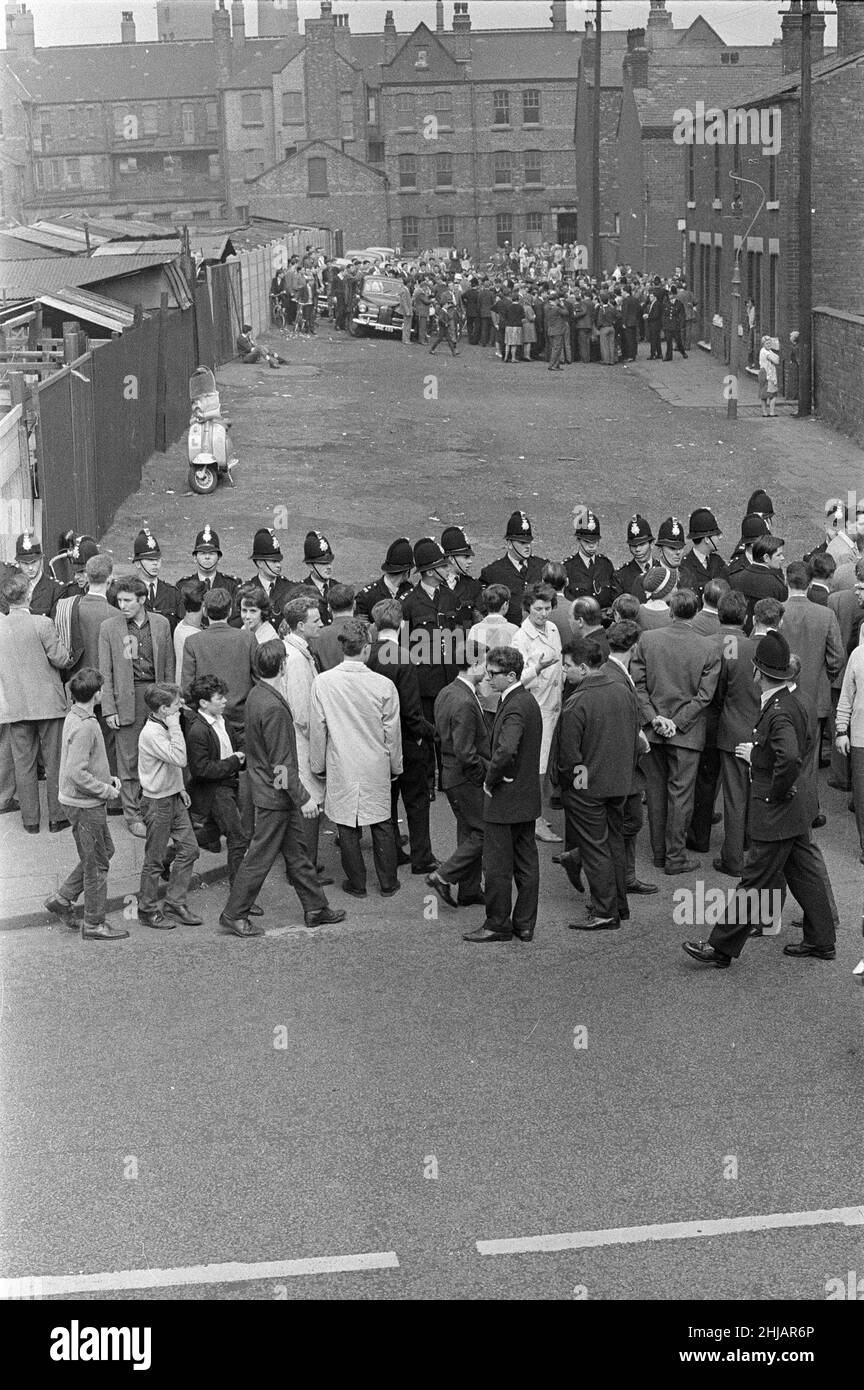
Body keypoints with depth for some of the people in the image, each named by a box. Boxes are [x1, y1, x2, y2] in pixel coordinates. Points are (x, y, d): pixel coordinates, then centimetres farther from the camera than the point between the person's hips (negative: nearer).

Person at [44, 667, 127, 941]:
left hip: (84, 802, 10)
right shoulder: (84, 727, -25)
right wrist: (106, 790, -18)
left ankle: (62, 898, 26)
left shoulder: (74, 717, 6)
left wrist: (108, 778, 10)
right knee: (96, 864, 2)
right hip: (85, 804, -10)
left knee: (105, 850, 22)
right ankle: (94, 924, 14)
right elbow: (77, 773, -28)